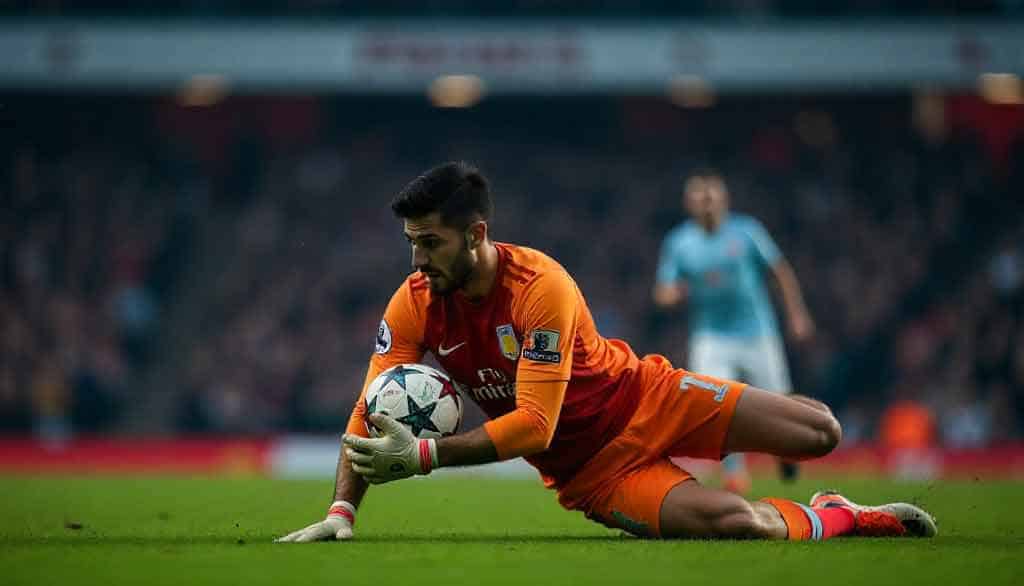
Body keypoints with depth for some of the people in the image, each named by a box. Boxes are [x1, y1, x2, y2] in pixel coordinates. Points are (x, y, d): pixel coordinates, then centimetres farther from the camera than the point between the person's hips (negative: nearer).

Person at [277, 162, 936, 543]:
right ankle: (835, 519, 10)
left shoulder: (542, 287, -27)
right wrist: (341, 512, -24)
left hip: (645, 398, -2)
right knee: (733, 523, -25)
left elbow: (533, 424, -29)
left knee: (821, 434, -15)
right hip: (589, 470, 2)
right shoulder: (416, 305, -14)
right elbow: (373, 410, -11)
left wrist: (423, 455, -35)